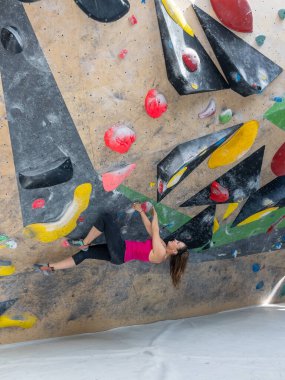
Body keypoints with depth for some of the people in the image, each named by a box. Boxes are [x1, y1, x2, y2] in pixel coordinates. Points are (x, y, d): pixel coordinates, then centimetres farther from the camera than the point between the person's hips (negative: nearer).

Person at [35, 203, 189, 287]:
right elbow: (150, 228, 12)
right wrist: (141, 211, 14)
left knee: (105, 217, -9)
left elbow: (154, 230, -13)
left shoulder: (160, 253, -19)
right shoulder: (163, 249, 6)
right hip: (119, 256, 9)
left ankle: (84, 243, 0)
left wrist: (155, 214, 2)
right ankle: (51, 268, 9)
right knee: (84, 254, 8)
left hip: (120, 252, -9)